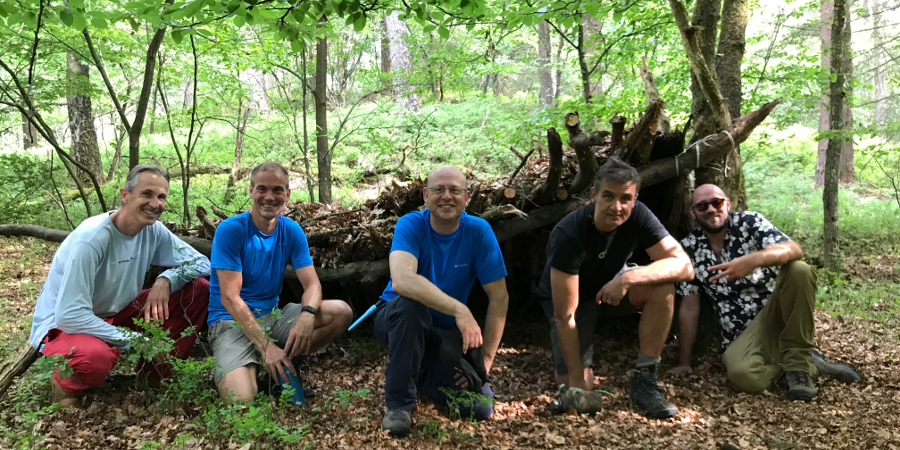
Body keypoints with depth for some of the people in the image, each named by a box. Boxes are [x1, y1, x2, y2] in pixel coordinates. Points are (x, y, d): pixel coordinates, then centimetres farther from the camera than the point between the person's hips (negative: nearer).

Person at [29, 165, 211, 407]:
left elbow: (202, 263, -2)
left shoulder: (154, 230, -9)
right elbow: (69, 316, -31)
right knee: (96, 357, -43)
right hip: (61, 326, -6)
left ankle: (158, 373, 3)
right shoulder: (92, 238, -28)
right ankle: (65, 384, -5)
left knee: (199, 290, -8)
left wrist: (166, 279, -23)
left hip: (116, 314, 7)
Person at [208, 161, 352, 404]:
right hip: (231, 321, -5)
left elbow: (312, 283, -4)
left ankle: (287, 364, -1)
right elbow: (230, 297, -19)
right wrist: (266, 345, -27)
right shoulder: (230, 230, -13)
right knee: (241, 400, -30)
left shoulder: (291, 231, 2)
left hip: (272, 315, 5)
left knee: (341, 312, -16)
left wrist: (307, 314, -29)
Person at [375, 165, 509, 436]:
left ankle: (423, 374, 17)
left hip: (447, 333, 3)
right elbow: (401, 280, -37)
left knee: (480, 408, -13)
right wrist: (459, 309, -46)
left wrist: (486, 357, -14)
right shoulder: (411, 225, -18)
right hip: (399, 322, -3)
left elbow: (499, 297, -10)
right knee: (409, 302, -37)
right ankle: (399, 403, -21)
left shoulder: (478, 231, -11)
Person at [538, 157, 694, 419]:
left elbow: (684, 265, -27)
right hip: (570, 297, -3)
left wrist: (628, 277, -42)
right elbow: (565, 316, -31)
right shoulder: (569, 235, -34)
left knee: (662, 286, -27)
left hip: (612, 286, 4)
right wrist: (576, 380, -28)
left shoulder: (637, 216, -21)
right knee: (578, 390, -13)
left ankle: (644, 381, -16)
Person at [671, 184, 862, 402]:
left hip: (778, 313, 0)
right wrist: (684, 362, 1)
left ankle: (797, 364, -17)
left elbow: (794, 250, -21)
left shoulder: (749, 222, -3)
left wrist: (754, 260, -42)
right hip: (742, 334, 0)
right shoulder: (689, 249, 2)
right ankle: (809, 363, -4)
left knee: (799, 270, -29)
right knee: (743, 374, -34)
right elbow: (689, 308, 3)